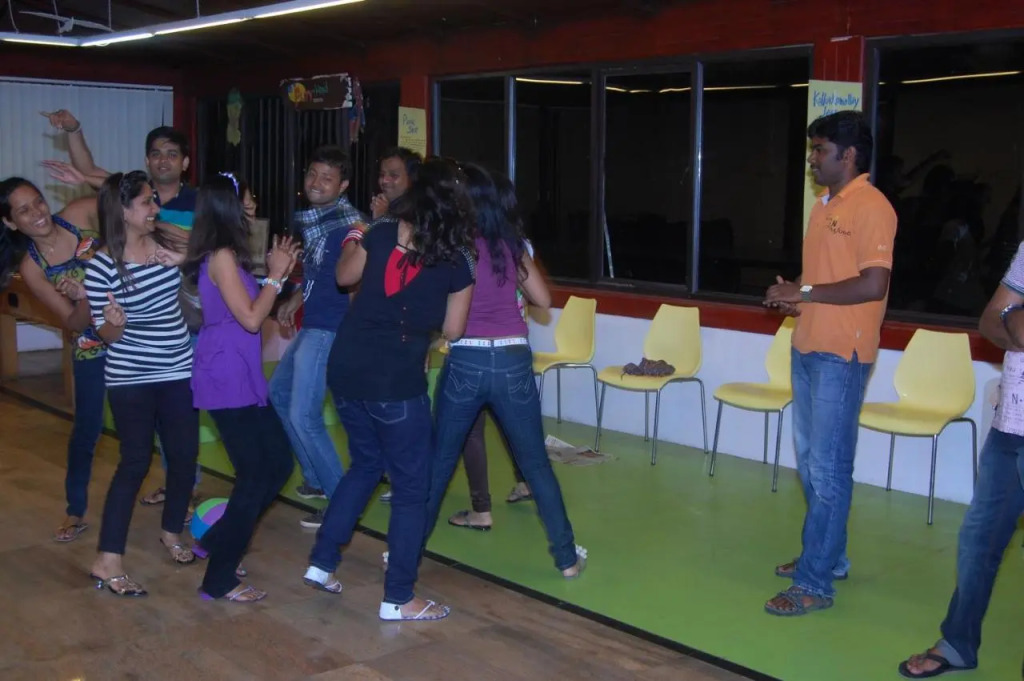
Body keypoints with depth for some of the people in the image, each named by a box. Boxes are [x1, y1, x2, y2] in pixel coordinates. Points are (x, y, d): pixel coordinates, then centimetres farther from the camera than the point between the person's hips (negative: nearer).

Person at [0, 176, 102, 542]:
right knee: (86, 430, 9)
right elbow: (75, 323, -15)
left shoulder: (80, 214, -13)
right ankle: (76, 512, 28)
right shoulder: (31, 267, -13)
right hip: (93, 348, -1)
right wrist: (84, 298, -34)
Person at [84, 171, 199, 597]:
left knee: (184, 456, 9)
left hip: (179, 371, 5)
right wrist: (114, 323, -30)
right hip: (130, 379, -4)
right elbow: (106, 336, -11)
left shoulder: (167, 244, -2)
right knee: (136, 462, -3)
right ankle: (108, 562, 6)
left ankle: (172, 532, 33)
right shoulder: (102, 264, -14)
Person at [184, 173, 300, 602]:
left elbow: (249, 309, 18)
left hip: (243, 380, 10)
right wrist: (275, 276, -8)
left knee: (278, 463, 13)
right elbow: (250, 319, -19)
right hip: (228, 382, -10)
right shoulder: (221, 257, -15)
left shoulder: (225, 256, 14)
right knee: (255, 477, -5)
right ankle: (219, 580, 4)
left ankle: (218, 541, 26)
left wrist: (276, 274, 12)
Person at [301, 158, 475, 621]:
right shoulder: (457, 262, -7)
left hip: (346, 371, 5)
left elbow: (344, 277, 18)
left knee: (366, 464, 26)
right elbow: (452, 330, 1)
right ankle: (398, 599, 12)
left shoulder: (381, 234, 1)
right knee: (411, 487, 8)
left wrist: (353, 240, 36)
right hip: (396, 382, -5)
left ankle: (322, 562, 29)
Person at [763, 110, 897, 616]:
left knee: (828, 469, -4)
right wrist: (792, 296, 5)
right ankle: (828, 556, 31)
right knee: (810, 460, 17)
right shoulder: (824, 205, 15)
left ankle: (814, 583, 3)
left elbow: (873, 285, -22)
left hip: (841, 355, -10)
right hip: (808, 348, 10)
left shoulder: (870, 207, -14)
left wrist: (805, 293, -16)